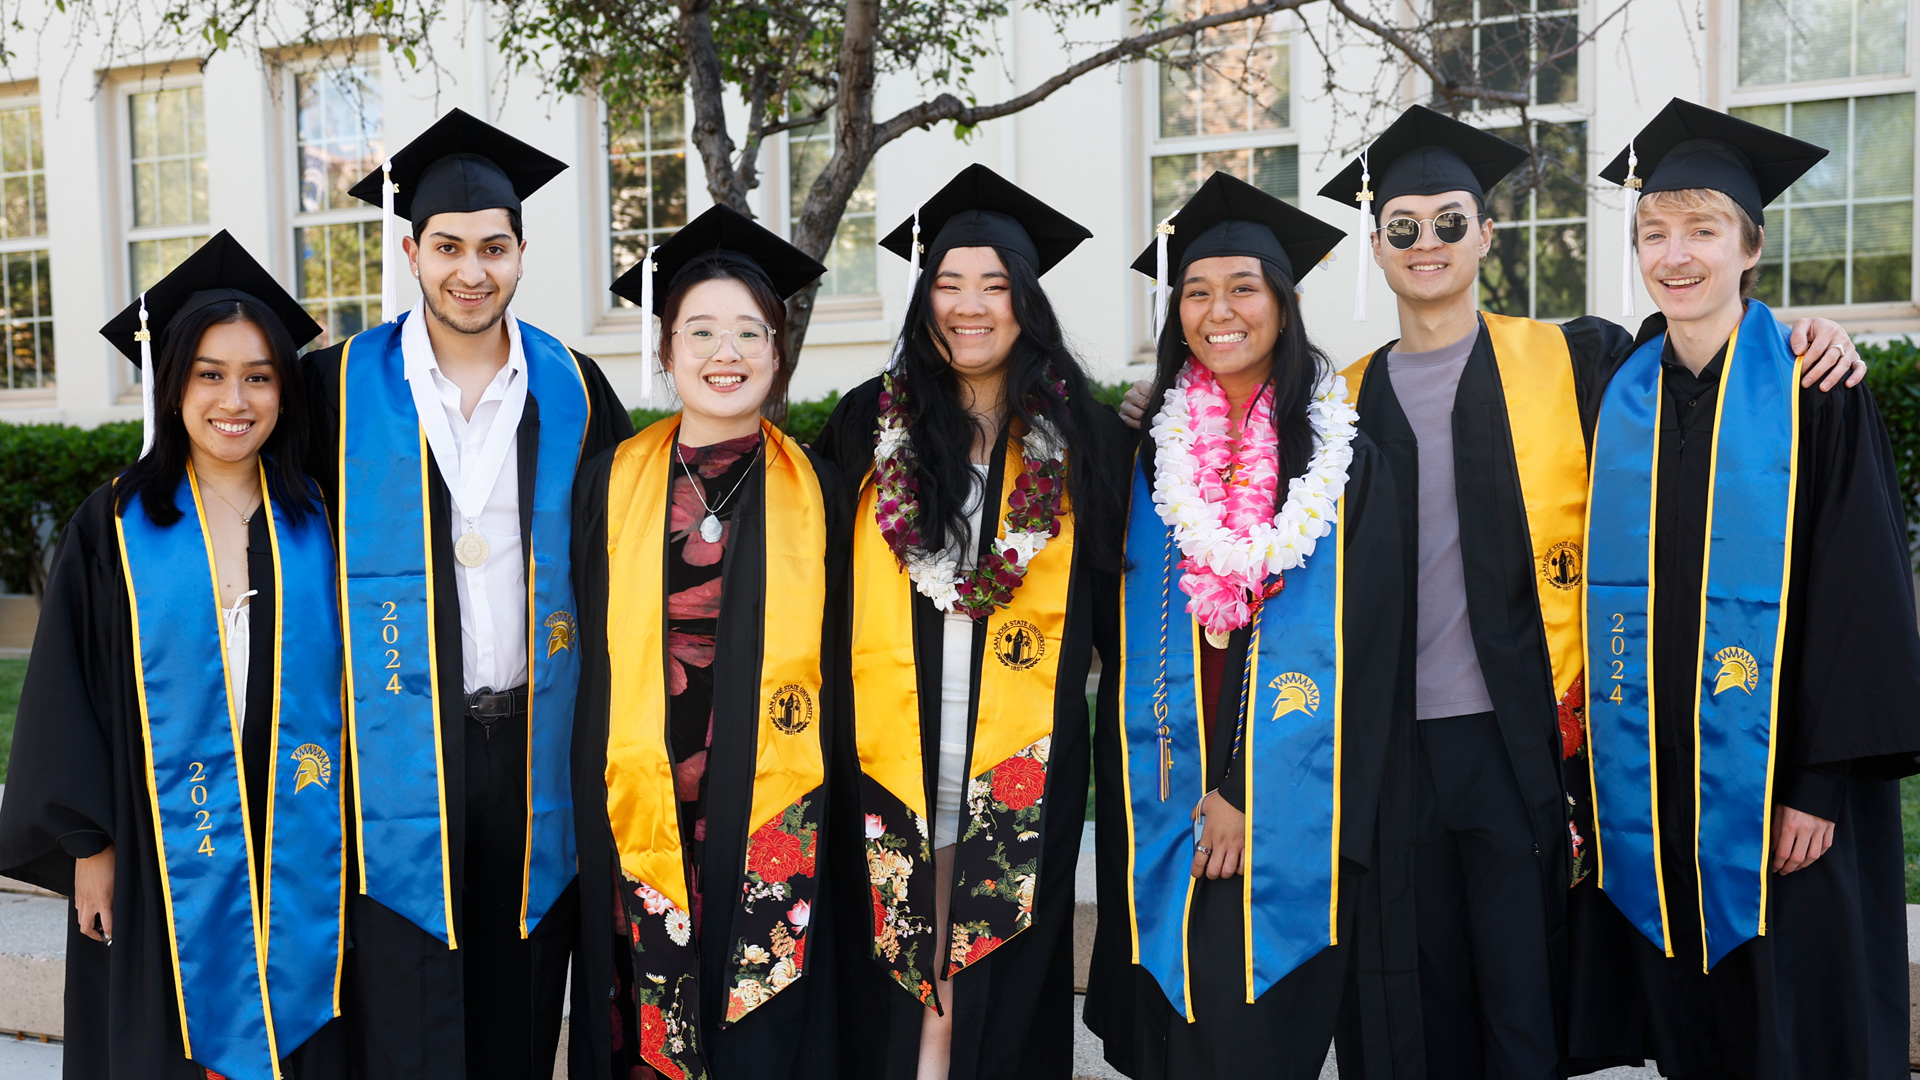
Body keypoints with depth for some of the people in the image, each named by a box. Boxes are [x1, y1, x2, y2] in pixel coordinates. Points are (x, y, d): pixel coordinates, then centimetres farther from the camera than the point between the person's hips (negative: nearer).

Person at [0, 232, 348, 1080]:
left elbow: (355, 678, 6)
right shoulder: (115, 526, -1)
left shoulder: (318, 522, 3)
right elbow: (71, 693, 0)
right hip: (167, 859, -1)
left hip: (303, 858, 1)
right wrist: (89, 846, -3)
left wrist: (353, 837, 4)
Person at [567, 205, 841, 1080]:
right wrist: (590, 813, 3)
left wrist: (834, 814, 4)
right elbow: (584, 657, 6)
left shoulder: (815, 492, 3)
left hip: (776, 822, 0)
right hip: (640, 820, 0)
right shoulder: (610, 483, 3)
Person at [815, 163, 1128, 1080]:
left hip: (1023, 762, 0)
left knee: (1003, 980, 8)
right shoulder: (869, 426, 4)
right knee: (889, 984, 6)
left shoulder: (1077, 438, 4)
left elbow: (1112, 595, 8)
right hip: (888, 754, 0)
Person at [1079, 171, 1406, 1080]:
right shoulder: (1153, 457, 8)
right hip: (1170, 802, 2)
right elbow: (1131, 635, 8)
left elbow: (1351, 638, -5)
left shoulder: (1341, 458, 0)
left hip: (1291, 816, -2)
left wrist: (1252, 793, -10)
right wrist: (1179, 797, -1)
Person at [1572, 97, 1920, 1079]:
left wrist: (1823, 785, -14)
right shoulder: (1620, 400, 6)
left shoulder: (1815, 395, -6)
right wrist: (1603, 769, 6)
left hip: (1776, 783, -4)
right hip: (1652, 782, 4)